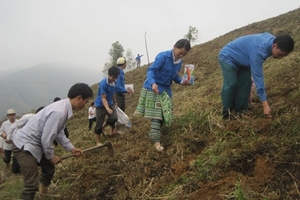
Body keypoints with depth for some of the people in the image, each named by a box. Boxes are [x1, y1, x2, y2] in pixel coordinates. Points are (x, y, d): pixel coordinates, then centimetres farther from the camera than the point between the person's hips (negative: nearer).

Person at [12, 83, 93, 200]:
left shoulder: (64, 107, 0)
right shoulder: (59, 112, -31)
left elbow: (59, 132, 11)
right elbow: (46, 138, -26)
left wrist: (71, 148, 9)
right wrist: (51, 156, -9)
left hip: (36, 143, 10)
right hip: (24, 145, -10)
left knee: (49, 169, 26)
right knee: (32, 184, -12)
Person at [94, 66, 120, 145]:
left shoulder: (114, 82, -4)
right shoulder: (103, 83, -26)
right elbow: (103, 98, -28)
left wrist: (115, 102, 24)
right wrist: (107, 109, -40)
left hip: (110, 103, 6)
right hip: (101, 105, -6)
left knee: (114, 118, -13)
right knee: (99, 124, -3)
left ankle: (103, 126, 15)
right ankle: (98, 142, 11)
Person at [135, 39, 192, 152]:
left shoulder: (179, 61, 2)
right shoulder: (163, 56, -20)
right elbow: (151, 70, -24)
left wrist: (181, 81, -9)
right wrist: (153, 83, -42)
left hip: (166, 89, 7)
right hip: (154, 88, -7)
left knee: (163, 114, 8)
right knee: (156, 114, -11)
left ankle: (153, 134, 22)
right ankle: (156, 140, -11)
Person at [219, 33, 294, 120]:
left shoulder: (271, 40, -13)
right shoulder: (258, 50, -40)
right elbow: (258, 76, -39)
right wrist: (265, 104, -38)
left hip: (241, 59, 9)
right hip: (228, 57, -9)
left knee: (245, 83, -2)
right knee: (231, 84, -21)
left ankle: (240, 109, 7)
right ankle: (227, 111, -5)